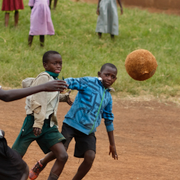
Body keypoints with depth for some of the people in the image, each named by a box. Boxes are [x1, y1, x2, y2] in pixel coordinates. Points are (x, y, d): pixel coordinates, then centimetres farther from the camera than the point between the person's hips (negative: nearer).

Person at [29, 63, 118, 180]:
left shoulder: (108, 97, 10)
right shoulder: (89, 82, -7)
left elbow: (109, 120, 19)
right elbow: (71, 82, -22)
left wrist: (112, 144, 21)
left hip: (88, 131, 5)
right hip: (73, 123, -5)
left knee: (90, 157, -14)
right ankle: (41, 164, 20)